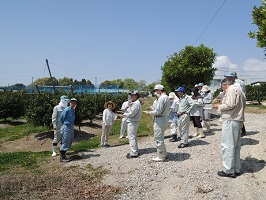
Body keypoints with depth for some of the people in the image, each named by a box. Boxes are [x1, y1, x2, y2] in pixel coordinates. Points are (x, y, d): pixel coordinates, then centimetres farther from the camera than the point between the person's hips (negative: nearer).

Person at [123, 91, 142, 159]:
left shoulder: (136, 103, -15)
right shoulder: (133, 103, 18)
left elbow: (131, 114, -21)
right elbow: (129, 111, 15)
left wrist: (125, 114, -3)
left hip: (132, 122, -11)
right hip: (131, 122, 11)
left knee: (132, 137, -8)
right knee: (133, 137, 17)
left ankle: (134, 153, -6)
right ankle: (135, 151, 27)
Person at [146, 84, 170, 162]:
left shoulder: (161, 98, -18)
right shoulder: (167, 97, 13)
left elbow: (158, 111, -21)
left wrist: (150, 113, -5)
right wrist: (153, 111, 11)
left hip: (159, 120, -10)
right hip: (164, 118, 10)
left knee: (159, 138, -1)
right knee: (161, 138, 21)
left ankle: (160, 156, 7)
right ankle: (164, 154, 30)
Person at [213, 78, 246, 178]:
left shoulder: (231, 89, -8)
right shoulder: (239, 90, 22)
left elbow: (230, 105, -19)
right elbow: (241, 106, 19)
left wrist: (219, 106, -3)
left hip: (230, 120, -10)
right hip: (238, 120, 10)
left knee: (227, 145, -6)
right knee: (236, 145, 14)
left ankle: (228, 170, -3)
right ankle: (236, 169, 21)